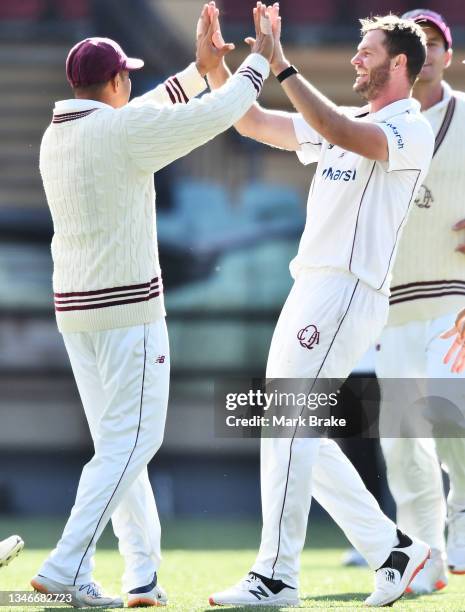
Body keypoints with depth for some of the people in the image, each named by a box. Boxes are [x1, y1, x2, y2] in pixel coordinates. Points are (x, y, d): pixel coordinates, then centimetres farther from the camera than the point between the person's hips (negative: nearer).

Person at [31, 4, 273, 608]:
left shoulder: (56, 136, 10)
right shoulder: (123, 129, -14)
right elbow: (215, 115, -10)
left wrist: (198, 69, 28)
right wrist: (261, 60, 5)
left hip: (74, 309, 8)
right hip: (128, 309, -8)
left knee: (117, 442, 12)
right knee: (132, 441, -6)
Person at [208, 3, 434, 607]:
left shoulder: (411, 130, -7)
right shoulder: (345, 123, 21)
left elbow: (343, 135, -27)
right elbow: (252, 122, 20)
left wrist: (281, 66, -28)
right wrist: (214, 63, 6)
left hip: (348, 291, -10)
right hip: (312, 286, 10)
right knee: (295, 430, 9)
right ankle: (392, 549, 13)